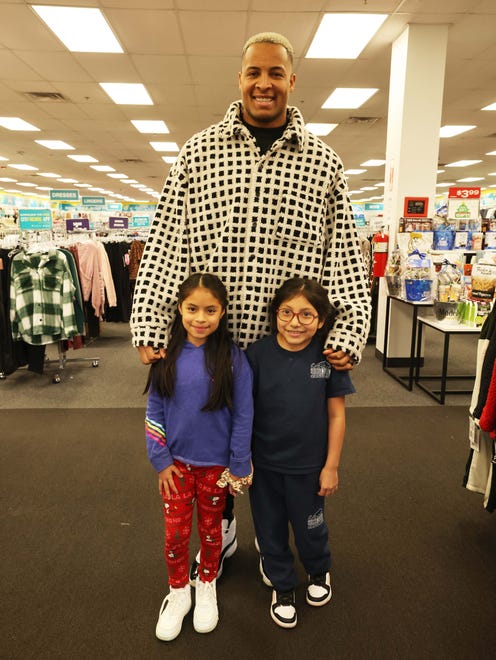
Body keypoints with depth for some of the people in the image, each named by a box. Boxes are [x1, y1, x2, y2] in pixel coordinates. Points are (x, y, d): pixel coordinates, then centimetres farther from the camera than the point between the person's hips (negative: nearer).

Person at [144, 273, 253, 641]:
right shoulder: (167, 355, -9)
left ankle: (206, 587, 44)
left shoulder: (233, 358, -15)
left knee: (211, 530, 19)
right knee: (176, 533, 13)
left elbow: (243, 416, -10)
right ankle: (178, 593, 39)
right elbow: (154, 411, -2)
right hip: (176, 462, 2)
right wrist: (160, 461, -4)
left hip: (216, 464, -1)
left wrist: (238, 467, -8)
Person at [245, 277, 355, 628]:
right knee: (270, 527, 17)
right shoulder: (257, 354, -14)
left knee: (309, 527, 20)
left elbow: (336, 414, -6)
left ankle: (319, 571, 53)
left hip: (309, 465, 0)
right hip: (264, 464, 1)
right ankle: (282, 585, 45)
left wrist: (331, 466, -4)